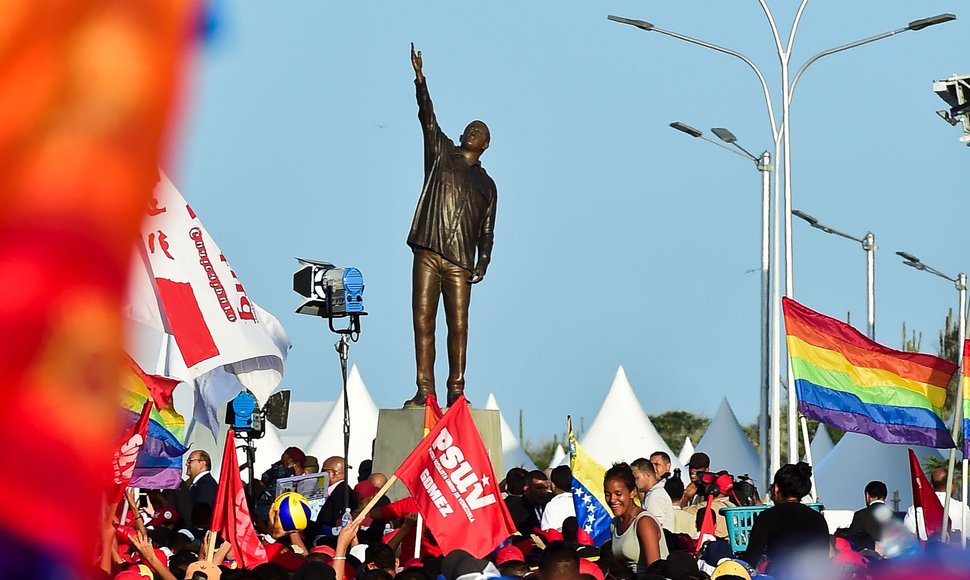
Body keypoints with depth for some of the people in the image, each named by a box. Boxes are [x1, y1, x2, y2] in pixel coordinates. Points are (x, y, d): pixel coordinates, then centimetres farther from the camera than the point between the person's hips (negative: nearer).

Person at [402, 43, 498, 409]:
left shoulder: (486, 184, 20)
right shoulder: (442, 153, 16)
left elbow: (486, 231, 18)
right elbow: (428, 118, 3)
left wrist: (482, 263, 3)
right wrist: (420, 80, -10)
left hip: (460, 261, 1)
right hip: (428, 253, -1)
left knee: (458, 326, -4)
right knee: (423, 322, -6)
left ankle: (456, 390, 1)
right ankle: (424, 391, -6)